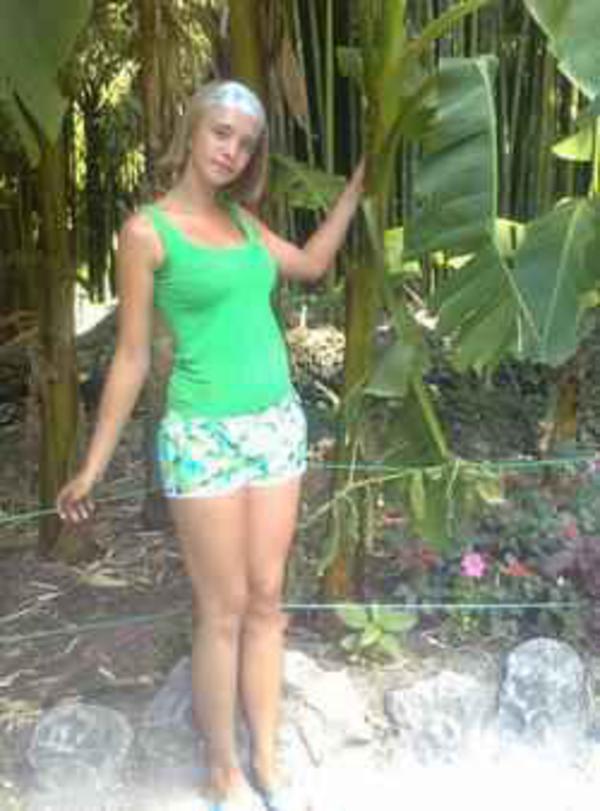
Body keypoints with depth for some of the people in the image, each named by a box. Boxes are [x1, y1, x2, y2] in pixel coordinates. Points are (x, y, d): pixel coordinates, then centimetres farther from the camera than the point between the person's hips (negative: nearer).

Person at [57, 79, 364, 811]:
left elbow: (311, 264, 25)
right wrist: (92, 466, -4)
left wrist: (357, 182, 23)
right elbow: (132, 356, -5)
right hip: (204, 436, -6)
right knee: (223, 612, 3)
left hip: (277, 425, 6)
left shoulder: (239, 218, 9)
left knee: (267, 601, 11)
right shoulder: (146, 231, -8)